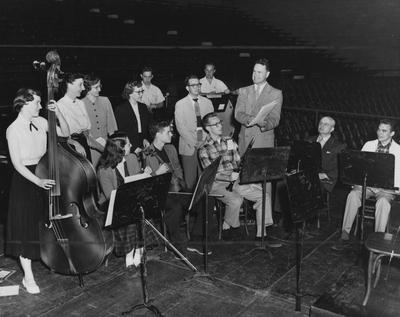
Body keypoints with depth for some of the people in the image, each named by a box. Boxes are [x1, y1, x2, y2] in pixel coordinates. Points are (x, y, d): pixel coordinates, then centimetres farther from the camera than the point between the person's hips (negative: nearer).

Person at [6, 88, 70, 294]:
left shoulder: (40, 122, 4)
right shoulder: (13, 130, -13)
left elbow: (65, 133, 8)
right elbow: (16, 163, -17)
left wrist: (58, 113, -6)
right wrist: (38, 181, -26)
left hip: (44, 177, 6)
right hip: (25, 181, -5)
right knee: (26, 229, 0)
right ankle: (28, 277, 8)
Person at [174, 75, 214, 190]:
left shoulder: (207, 102, 13)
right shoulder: (180, 104, 3)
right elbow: (180, 127, -3)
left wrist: (206, 140, -5)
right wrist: (193, 142, -12)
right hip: (189, 146, -2)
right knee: (190, 179, 0)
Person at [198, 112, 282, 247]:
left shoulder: (229, 141, 13)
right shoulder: (204, 150, -5)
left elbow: (239, 164, 14)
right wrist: (229, 177, -26)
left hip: (236, 181, 6)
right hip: (218, 184, -6)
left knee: (264, 196, -9)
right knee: (236, 200, -34)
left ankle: (261, 235, -3)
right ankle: (227, 228, -5)